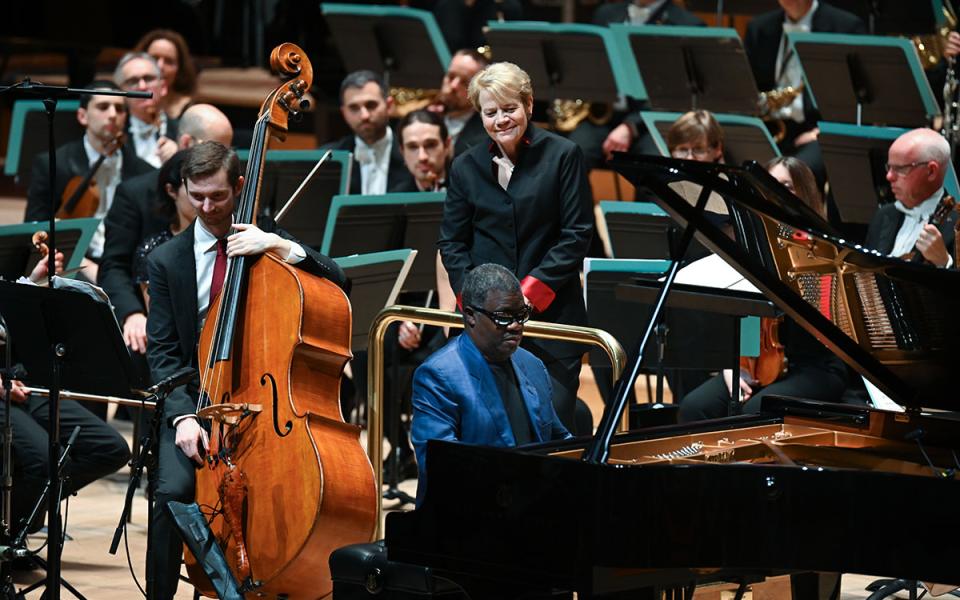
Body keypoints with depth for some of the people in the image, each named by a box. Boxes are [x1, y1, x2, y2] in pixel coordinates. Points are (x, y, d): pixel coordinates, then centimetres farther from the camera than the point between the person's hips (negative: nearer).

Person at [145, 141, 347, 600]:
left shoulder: (265, 243, 6)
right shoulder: (167, 261, 6)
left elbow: (336, 282, -5)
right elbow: (162, 352, 1)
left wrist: (282, 247, -20)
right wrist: (182, 416, -15)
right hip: (194, 401, 1)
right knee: (174, 490, -26)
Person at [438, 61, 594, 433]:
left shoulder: (563, 156, 1)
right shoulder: (465, 168, 10)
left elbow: (577, 235, -3)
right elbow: (451, 242, 11)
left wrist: (532, 291, -11)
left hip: (550, 316, -2)